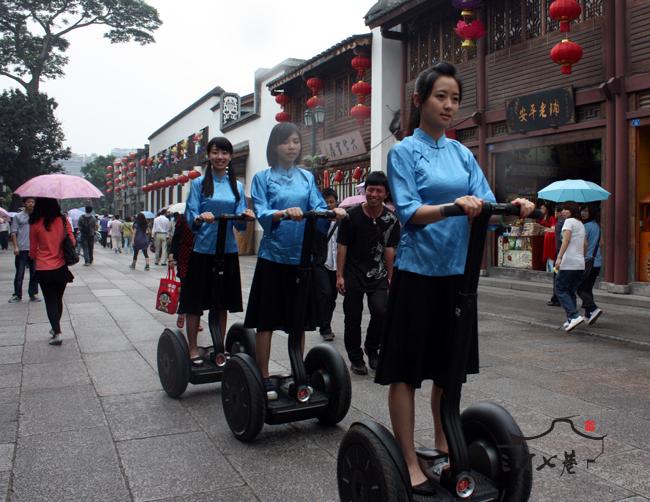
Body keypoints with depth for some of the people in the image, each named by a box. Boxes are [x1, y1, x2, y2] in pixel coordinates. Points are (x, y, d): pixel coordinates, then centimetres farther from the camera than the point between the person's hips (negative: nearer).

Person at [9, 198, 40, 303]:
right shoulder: (18, 217, 3)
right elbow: (13, 233, 1)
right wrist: (15, 247, -9)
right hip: (21, 250, -2)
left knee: (34, 273, 7)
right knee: (19, 274, 2)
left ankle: (33, 294, 16)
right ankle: (17, 295, 11)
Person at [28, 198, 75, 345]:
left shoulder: (35, 224, -9)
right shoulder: (63, 220, -5)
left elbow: (33, 250, 0)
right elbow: (72, 241, 0)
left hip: (43, 269, -2)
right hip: (61, 268, 2)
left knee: (50, 301, 5)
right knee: (58, 299, 19)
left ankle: (57, 332, -6)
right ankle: (55, 327, 32)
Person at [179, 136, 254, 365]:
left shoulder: (237, 186, 10)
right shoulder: (199, 183, 0)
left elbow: (240, 222, 4)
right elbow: (190, 219, -6)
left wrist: (246, 216, -19)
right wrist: (200, 218, -29)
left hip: (227, 251, 3)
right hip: (202, 251, -3)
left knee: (222, 303, 11)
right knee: (196, 302, 3)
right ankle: (193, 349, 17)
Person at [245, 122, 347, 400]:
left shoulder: (307, 177, 11)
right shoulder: (263, 177, 1)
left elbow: (318, 209, 0)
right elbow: (262, 214, -11)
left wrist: (332, 213, -22)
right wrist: (284, 213, -31)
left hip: (302, 257, 3)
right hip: (273, 257, -3)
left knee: (299, 320, 11)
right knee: (266, 321, 2)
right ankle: (264, 377, 13)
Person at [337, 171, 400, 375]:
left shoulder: (390, 219, 0)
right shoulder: (352, 216, -6)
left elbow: (389, 249, 6)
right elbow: (342, 247, -3)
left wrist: (390, 276, 6)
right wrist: (339, 276, -6)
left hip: (377, 275, 1)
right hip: (353, 274, -1)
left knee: (381, 311, -15)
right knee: (353, 318, 4)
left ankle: (371, 347, 13)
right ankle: (356, 359, 22)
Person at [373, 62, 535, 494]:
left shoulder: (462, 153, 11)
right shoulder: (404, 151, -3)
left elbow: (486, 203, 3)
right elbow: (408, 212, -16)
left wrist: (512, 208, -19)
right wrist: (454, 205, -32)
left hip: (457, 273, 6)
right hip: (418, 273, -5)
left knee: (449, 368, 14)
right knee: (406, 370, 1)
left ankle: (444, 450, 30)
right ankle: (409, 462, 12)